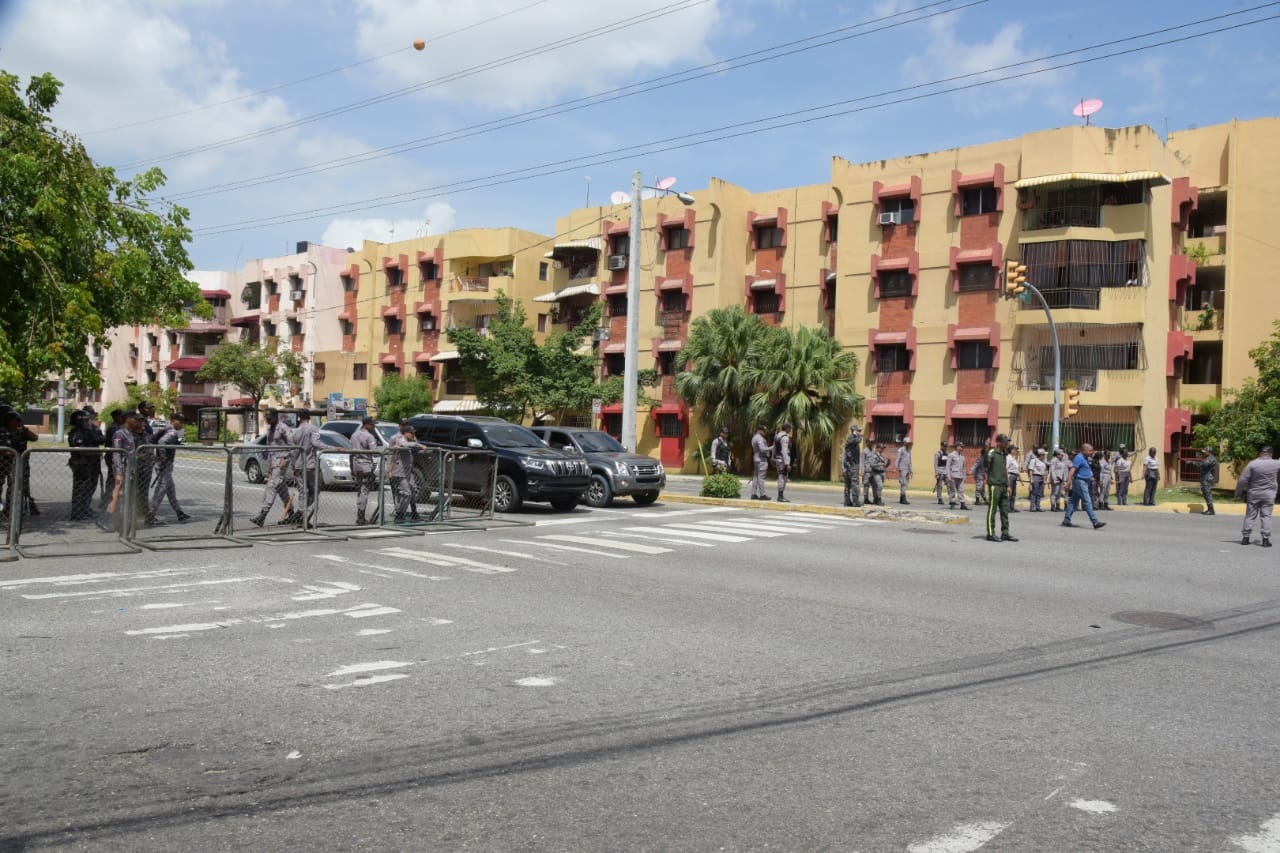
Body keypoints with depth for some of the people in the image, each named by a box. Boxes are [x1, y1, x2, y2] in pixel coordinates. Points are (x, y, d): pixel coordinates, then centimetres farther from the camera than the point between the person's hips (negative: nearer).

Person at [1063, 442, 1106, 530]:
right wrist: (1068, 482, -25)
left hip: (1083, 482, 11)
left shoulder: (1084, 458, 16)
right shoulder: (1079, 458, -15)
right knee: (1087, 502, -10)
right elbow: (1072, 470, -21)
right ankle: (1095, 522, -11)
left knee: (1074, 502, 10)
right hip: (1080, 482, -11)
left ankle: (1066, 521, 11)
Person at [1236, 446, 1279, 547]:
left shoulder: (1252, 464, -9)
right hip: (1268, 495, 0)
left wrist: (1238, 494, -1)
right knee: (1266, 516, 4)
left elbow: (1242, 480, -9)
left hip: (1253, 494, 0)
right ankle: (1266, 539, 0)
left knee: (1250, 516, 7)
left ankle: (1245, 538, 9)